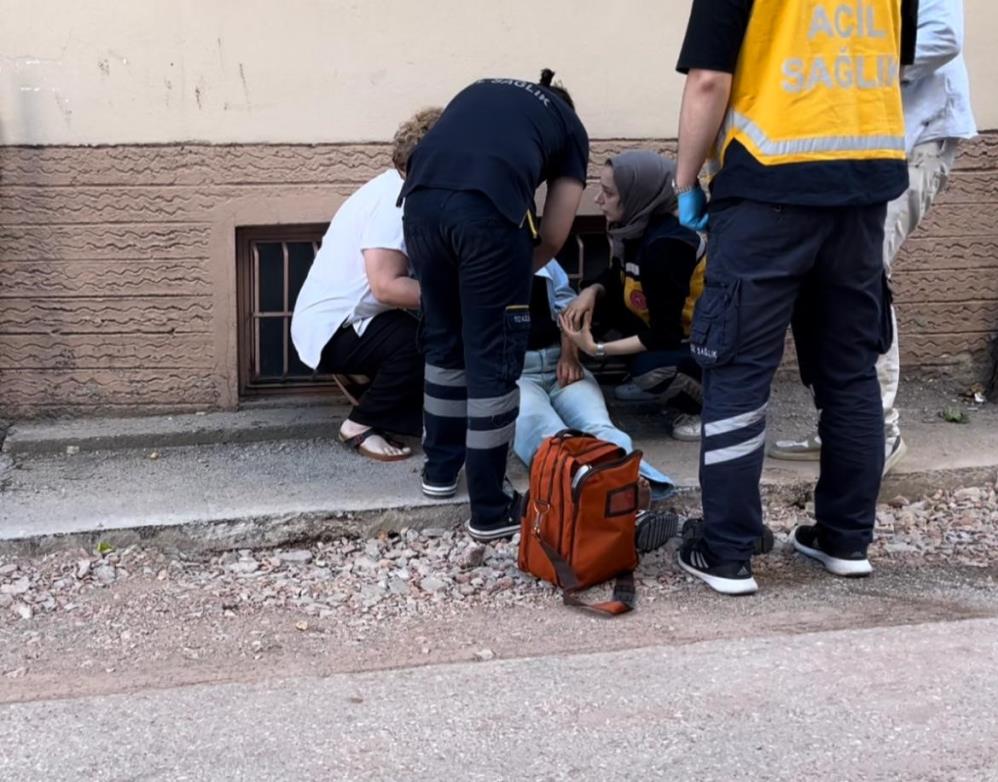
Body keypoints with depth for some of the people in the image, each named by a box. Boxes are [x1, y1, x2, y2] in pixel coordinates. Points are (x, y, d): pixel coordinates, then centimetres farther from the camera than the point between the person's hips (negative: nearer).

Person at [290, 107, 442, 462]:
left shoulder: (400, 191, 7)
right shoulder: (394, 202, -22)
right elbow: (386, 286, -29)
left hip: (345, 320, 10)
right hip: (330, 330, -10)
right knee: (428, 342, -26)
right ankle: (362, 424, -9)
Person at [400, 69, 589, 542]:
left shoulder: (481, 91, 37)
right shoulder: (570, 126, 27)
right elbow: (553, 238, 22)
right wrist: (517, 272, 41)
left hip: (421, 198, 4)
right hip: (487, 208, -4)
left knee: (443, 336, 24)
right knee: (493, 355, 8)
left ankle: (440, 469, 38)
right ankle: (491, 510, 14)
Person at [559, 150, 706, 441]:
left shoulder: (666, 245, -31)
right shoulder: (636, 227, -6)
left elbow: (665, 336, -27)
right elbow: (616, 278, 13)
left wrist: (597, 349, -24)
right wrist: (591, 291, -10)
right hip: (678, 328, 9)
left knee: (650, 369, -35)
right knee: (601, 303, -3)